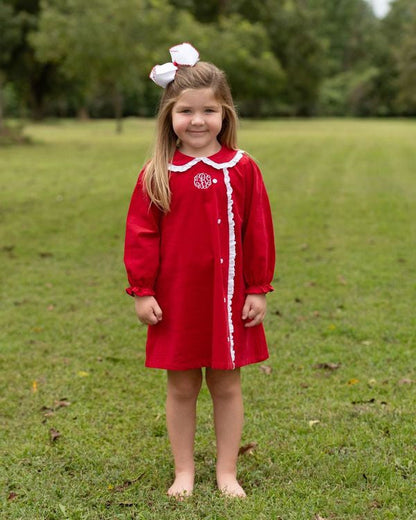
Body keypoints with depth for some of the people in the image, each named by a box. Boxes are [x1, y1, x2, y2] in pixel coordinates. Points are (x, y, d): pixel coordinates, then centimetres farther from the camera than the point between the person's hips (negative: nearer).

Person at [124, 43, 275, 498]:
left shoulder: (242, 170, -3)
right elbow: (141, 235, -1)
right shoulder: (156, 175, -3)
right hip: (176, 299, 0)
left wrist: (258, 290, 0)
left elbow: (258, 233, 1)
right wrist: (142, 291, -4)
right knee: (181, 387, 10)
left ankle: (227, 472, 25)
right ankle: (184, 473, 25)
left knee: (226, 385, 10)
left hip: (228, 299, 0)